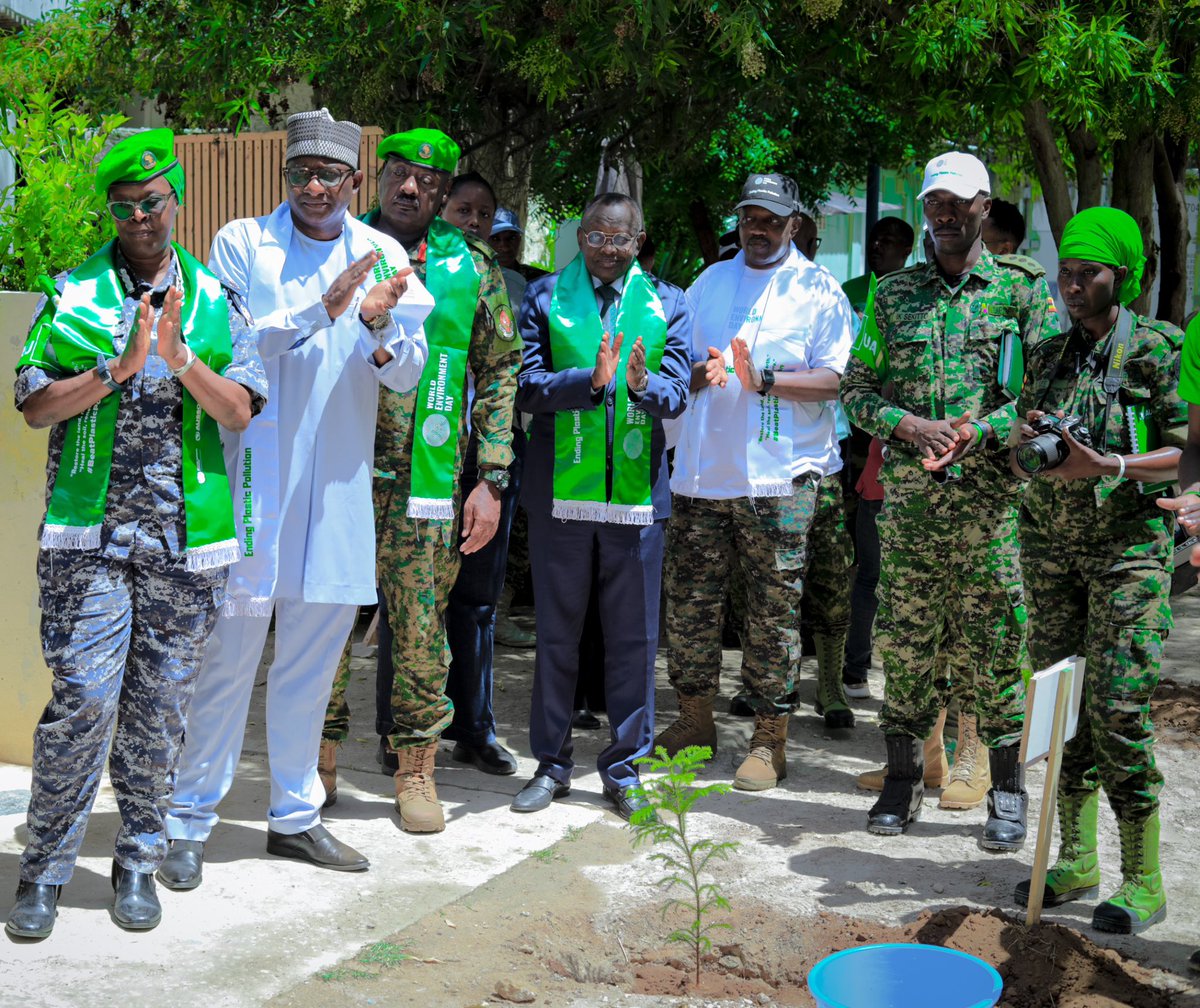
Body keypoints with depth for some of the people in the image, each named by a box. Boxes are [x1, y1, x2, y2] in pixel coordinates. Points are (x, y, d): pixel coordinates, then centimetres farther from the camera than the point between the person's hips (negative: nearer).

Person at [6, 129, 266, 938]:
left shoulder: (215, 300, 10)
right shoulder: (73, 294, 6)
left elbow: (241, 412, 2)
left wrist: (181, 359, -14)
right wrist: (118, 368, -14)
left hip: (186, 537, 2)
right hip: (89, 532, -2)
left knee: (160, 706, 7)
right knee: (84, 698, -6)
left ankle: (139, 862, 21)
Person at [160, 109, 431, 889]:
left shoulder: (382, 255, 9)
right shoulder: (242, 243, 1)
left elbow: (409, 372, 4)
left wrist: (381, 333, -17)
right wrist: (319, 311, -19)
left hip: (337, 479, 4)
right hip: (255, 470, -3)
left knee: (315, 652, 11)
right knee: (231, 645, -3)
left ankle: (295, 815, 24)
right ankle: (191, 821, 9)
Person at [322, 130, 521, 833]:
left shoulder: (472, 268, 7)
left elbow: (499, 375, 7)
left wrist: (490, 481, 1)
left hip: (426, 482, 0)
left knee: (419, 626, 4)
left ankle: (416, 767, 17)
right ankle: (317, 764, 19)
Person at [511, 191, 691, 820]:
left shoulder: (667, 304, 8)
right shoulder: (545, 298, 5)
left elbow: (677, 391, -3)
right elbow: (528, 387, -5)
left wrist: (644, 385, -26)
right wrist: (591, 379, -22)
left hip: (638, 492, 1)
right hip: (559, 491, 0)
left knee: (633, 637, 5)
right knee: (556, 633, 9)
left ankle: (623, 769, 18)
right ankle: (552, 764, 21)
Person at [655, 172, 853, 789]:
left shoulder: (817, 289, 2)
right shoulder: (710, 282, 17)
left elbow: (833, 379, -6)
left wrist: (762, 379, -19)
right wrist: (698, 373, -3)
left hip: (777, 476, -4)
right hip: (703, 471, 5)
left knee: (774, 610, -1)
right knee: (689, 600, 7)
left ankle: (770, 740, 6)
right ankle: (695, 720, 22)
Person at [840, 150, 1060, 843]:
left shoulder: (1022, 286, 4)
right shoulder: (894, 293, 11)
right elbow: (856, 387, 10)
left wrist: (980, 430, -15)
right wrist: (908, 426, -8)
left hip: (991, 497, -2)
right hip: (909, 498, 2)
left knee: (995, 644, 2)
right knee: (906, 638, 7)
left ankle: (1008, 790, 14)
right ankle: (904, 778, 20)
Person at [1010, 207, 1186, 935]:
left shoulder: (1155, 348, -4)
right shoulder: (1047, 356, 12)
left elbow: (1181, 452, -8)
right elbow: (1021, 463, 18)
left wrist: (1106, 466, -21)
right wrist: (1031, 446, -4)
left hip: (1129, 543, -5)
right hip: (1051, 545, 5)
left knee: (1118, 705, -10)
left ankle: (1143, 879, 0)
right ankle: (1077, 861, 18)